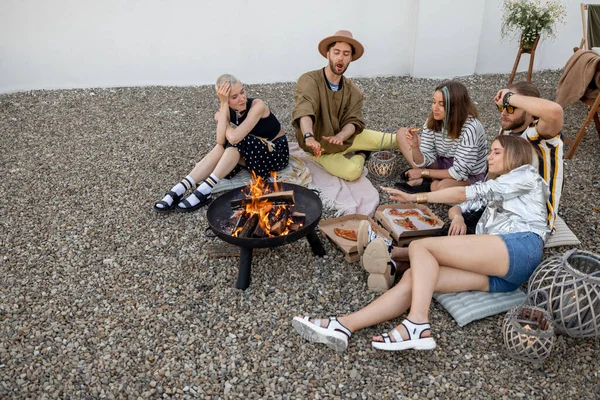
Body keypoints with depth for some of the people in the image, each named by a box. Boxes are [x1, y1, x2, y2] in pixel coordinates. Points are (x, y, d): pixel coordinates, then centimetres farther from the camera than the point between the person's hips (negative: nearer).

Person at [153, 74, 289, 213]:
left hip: (277, 152, -5)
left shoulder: (257, 106, -26)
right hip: (253, 151, 6)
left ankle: (204, 191, -30)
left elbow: (234, 137, -37)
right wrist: (223, 105, -27)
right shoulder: (227, 110, -8)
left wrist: (223, 122, -18)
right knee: (222, 148, -22)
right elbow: (221, 141, -26)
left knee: (237, 141, -30)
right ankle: (180, 189, -26)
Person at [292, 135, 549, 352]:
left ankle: (417, 327, -34)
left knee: (420, 246, -19)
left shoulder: (526, 174, 15)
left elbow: (465, 193, 5)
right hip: (498, 273, 6)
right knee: (414, 277, -16)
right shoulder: (495, 191, 39)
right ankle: (344, 326, -29)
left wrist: (415, 197, 6)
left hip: (520, 247, -6)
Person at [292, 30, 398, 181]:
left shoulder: (353, 91, -4)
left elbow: (353, 121, -13)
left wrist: (340, 136, -37)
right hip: (321, 147, -4)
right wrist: (309, 137, -59)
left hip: (346, 138, 4)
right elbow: (304, 110, -38)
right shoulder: (309, 80, -21)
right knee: (352, 171, -29)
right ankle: (360, 154, 4)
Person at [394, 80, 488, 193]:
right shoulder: (433, 121, -11)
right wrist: (414, 146, -32)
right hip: (443, 164, 7)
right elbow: (424, 161, -11)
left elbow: (459, 172, -26)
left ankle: (430, 184, -8)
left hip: (469, 176, -6)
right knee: (401, 133, -4)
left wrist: (424, 172, -18)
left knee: (442, 187, -43)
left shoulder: (470, 128, -29)